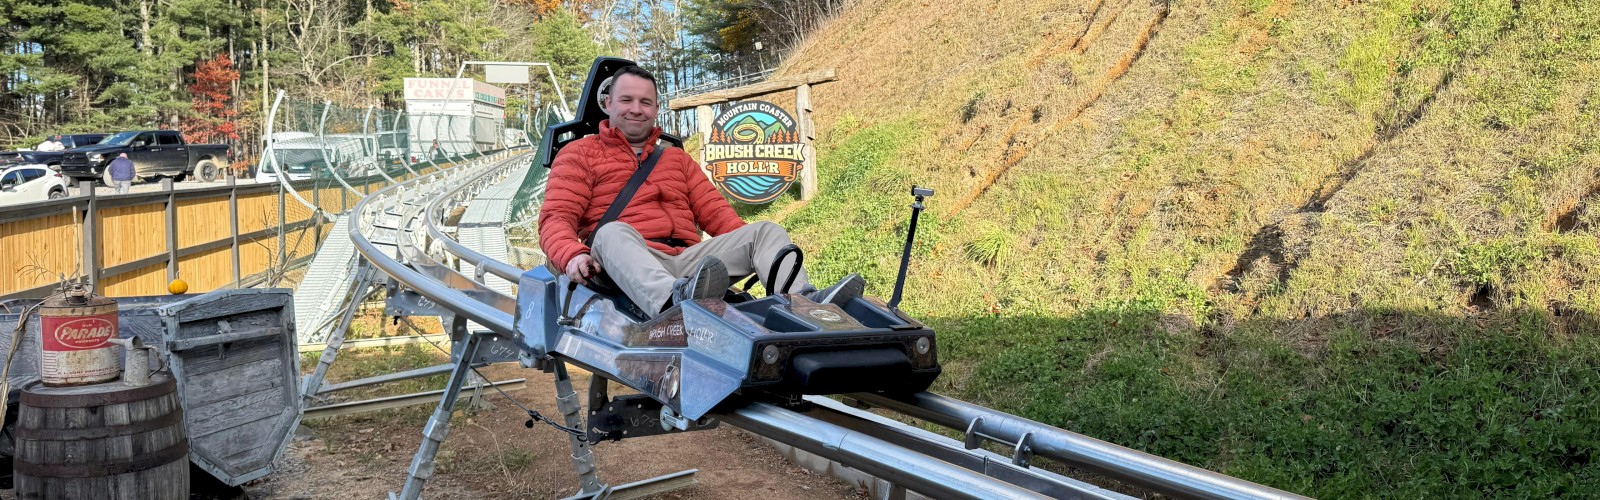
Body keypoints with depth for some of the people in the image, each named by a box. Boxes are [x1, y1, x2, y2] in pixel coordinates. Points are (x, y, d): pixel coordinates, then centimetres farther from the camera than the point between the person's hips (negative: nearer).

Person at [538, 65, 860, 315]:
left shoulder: (677, 159, 31)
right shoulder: (580, 154, 17)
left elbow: (715, 212, 21)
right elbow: (556, 218, 4)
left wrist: (749, 251, 0)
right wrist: (574, 255, -20)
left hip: (688, 260, 5)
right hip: (628, 268, -4)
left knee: (766, 231, -11)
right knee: (613, 233, -37)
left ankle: (804, 300, -41)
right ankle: (676, 301, -68)